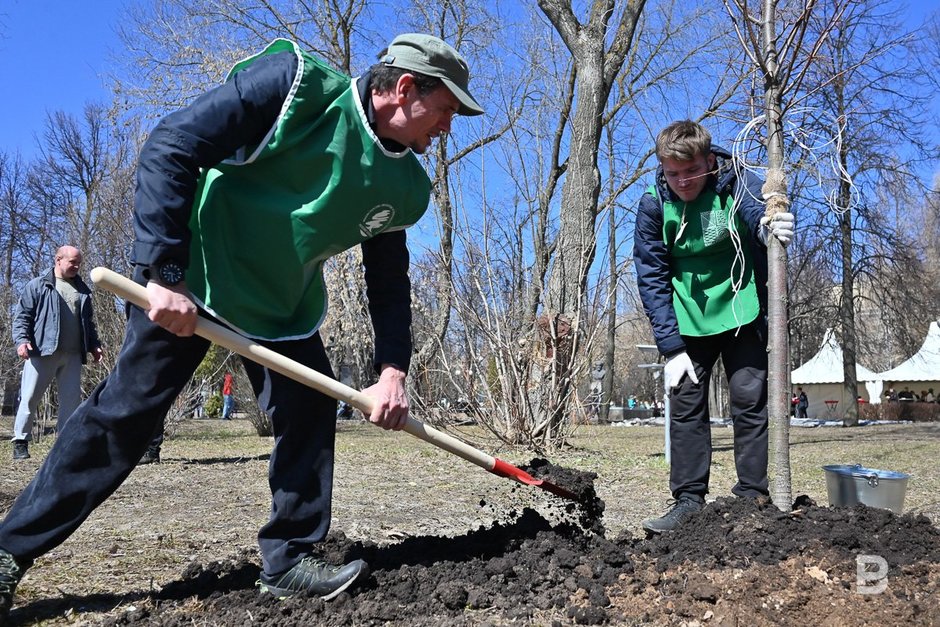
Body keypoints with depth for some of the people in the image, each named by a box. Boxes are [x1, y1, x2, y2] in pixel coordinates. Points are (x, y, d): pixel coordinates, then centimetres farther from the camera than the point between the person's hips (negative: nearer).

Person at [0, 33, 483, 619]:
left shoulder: (404, 185, -3)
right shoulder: (299, 84, -23)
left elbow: (389, 280, 6)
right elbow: (169, 147, -23)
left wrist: (393, 370, -7)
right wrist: (164, 272, -27)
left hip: (286, 307, 6)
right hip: (188, 280, -6)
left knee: (311, 415, -1)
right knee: (127, 410, -2)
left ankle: (290, 560, 14)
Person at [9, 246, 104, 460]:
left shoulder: (82, 290, 20)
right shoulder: (38, 285, 5)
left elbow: (88, 322, 25)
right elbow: (21, 315, 1)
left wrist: (94, 345, 14)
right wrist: (21, 339, -14)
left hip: (73, 356, 4)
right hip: (42, 352, -4)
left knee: (72, 399, 2)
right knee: (30, 397, -1)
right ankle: (20, 441, 10)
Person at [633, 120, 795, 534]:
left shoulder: (738, 185, -13)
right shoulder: (654, 205, -11)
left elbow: (758, 212, -31)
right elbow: (651, 279, -9)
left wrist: (770, 228, -58)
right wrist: (670, 347, -13)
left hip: (740, 313, -1)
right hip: (687, 322, 1)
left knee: (750, 400, -1)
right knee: (685, 405, 1)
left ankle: (752, 498, 10)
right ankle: (689, 500, 9)